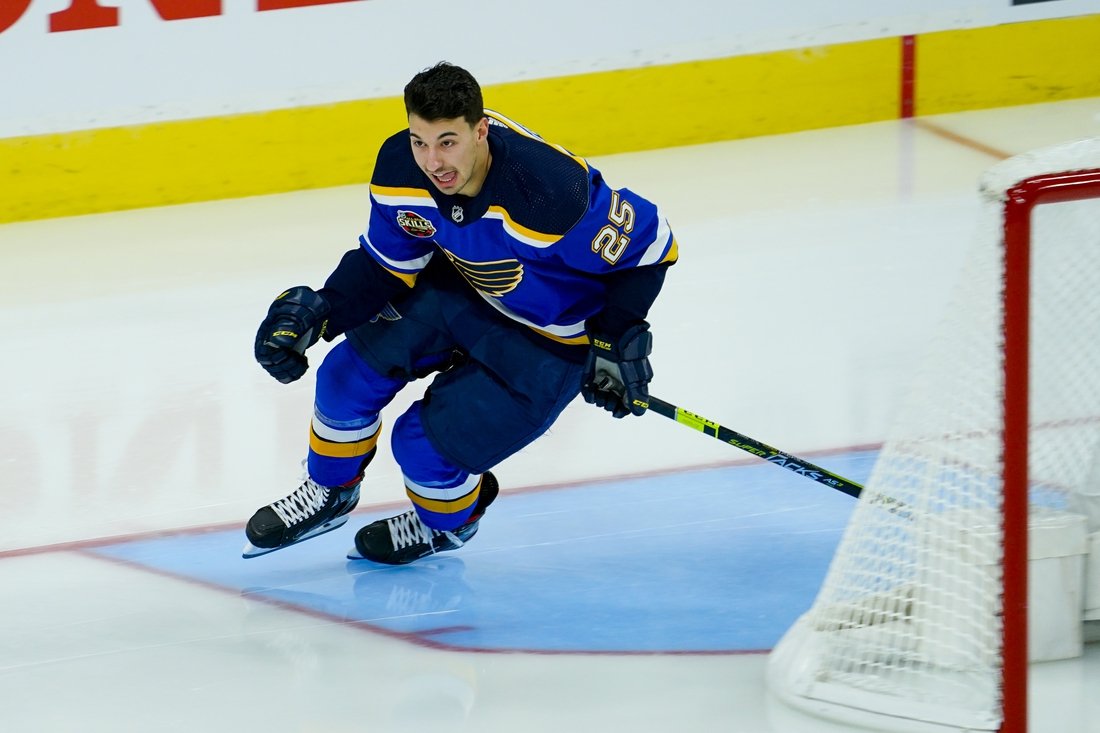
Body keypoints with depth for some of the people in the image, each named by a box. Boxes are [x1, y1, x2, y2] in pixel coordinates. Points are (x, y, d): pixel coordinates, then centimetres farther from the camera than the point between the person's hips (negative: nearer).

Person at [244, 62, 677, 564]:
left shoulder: (548, 190, -40)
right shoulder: (401, 168, -20)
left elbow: (647, 245, -25)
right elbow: (387, 264, -2)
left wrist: (618, 340, -19)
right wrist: (321, 311, -16)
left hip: (549, 339, -6)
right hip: (462, 290, 6)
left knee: (426, 445, -10)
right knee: (352, 371, -5)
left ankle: (445, 522, 27)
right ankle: (328, 494, 26)